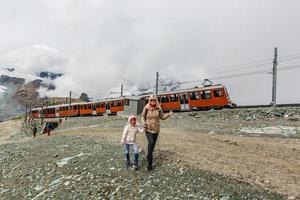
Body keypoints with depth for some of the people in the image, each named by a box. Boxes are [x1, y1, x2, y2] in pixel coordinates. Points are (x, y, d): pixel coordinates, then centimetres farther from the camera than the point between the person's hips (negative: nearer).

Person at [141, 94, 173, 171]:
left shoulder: (159, 108, -3)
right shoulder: (146, 108, -8)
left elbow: (162, 117, 7)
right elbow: (143, 116, 4)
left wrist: (169, 114, -8)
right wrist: (143, 122, -13)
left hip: (156, 129, 3)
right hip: (148, 129, -3)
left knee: (153, 144, 14)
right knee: (151, 142, -22)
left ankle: (149, 156, 42)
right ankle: (150, 162, -11)